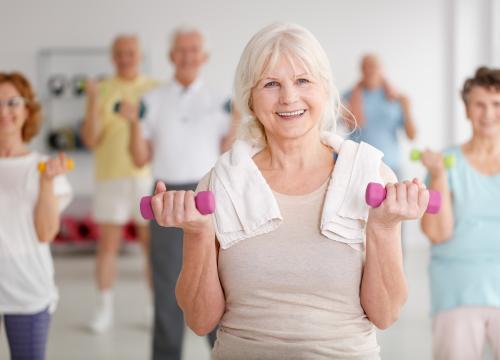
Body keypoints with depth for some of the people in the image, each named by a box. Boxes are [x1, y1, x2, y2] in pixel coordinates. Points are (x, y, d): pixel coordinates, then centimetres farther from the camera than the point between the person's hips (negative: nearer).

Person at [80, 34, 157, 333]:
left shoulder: (156, 90, 5)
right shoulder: (101, 91, 3)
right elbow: (91, 140, -3)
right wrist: (93, 104, -17)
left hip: (148, 177, 0)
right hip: (111, 177, 0)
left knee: (153, 245, 4)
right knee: (107, 246, 3)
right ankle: (105, 309, 13)